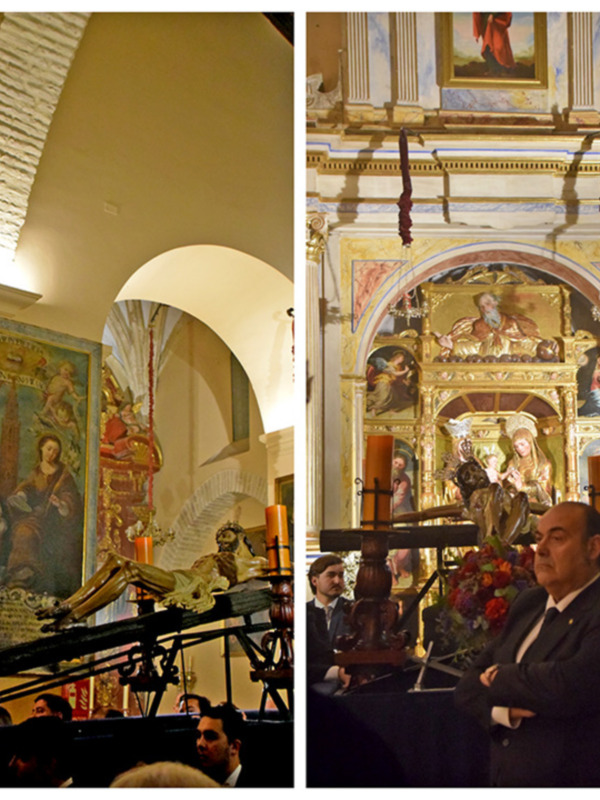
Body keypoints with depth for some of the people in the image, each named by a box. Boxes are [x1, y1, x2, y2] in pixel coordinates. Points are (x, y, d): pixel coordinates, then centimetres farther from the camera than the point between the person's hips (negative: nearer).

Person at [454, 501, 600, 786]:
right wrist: (504, 710, -15)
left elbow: (571, 685, -32)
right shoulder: (528, 603, 8)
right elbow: (468, 687, 7)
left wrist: (499, 678, -14)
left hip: (569, 781, -6)